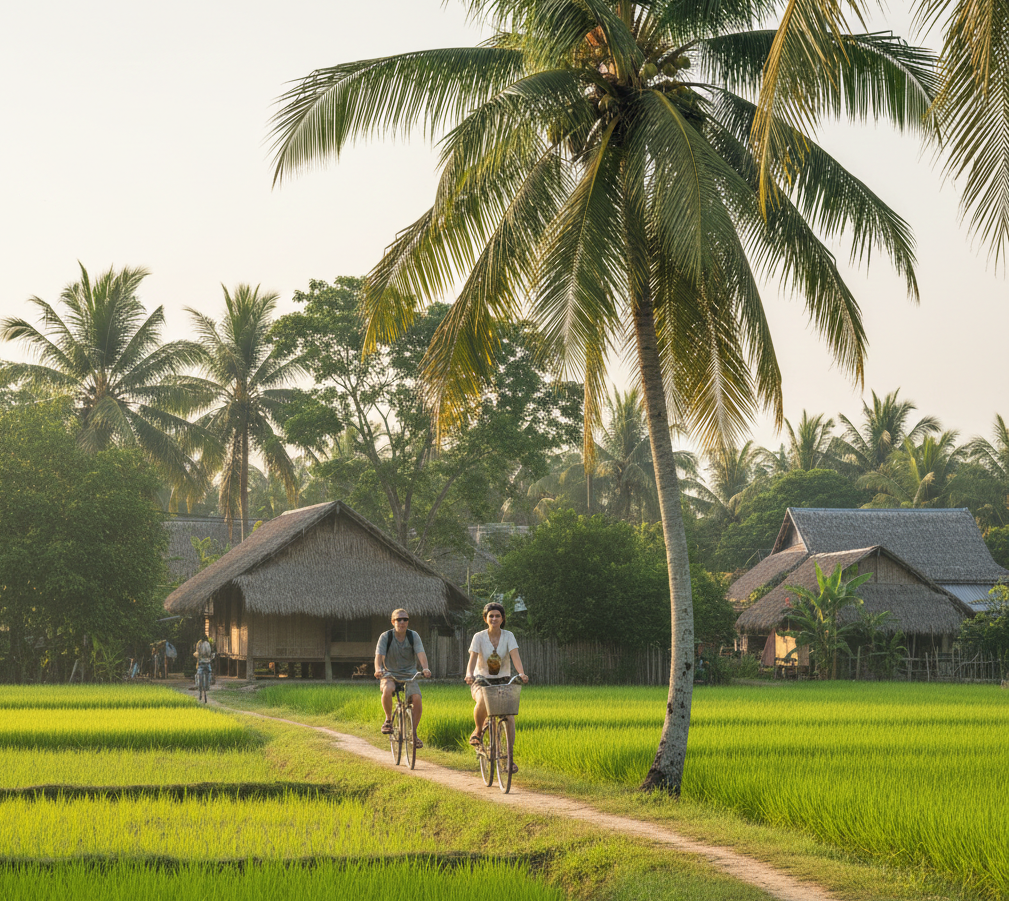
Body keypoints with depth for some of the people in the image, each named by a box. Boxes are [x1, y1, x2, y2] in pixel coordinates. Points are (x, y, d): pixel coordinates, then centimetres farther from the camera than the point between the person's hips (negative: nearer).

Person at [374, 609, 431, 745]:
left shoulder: (413, 636, -2)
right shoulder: (386, 636, -6)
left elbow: (421, 653, -17)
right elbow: (379, 655, -19)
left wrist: (425, 668, -38)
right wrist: (378, 669, -41)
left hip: (409, 676, 2)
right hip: (390, 674, -2)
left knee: (417, 699, -23)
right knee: (387, 690, -36)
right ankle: (388, 719, -9)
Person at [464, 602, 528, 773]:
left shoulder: (508, 636, -4)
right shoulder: (479, 637, -7)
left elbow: (515, 656, -18)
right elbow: (473, 658, -19)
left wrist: (522, 673, -38)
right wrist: (469, 674, -40)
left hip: (503, 681, 2)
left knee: (509, 717, -17)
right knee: (483, 701, -37)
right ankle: (478, 730, -7)